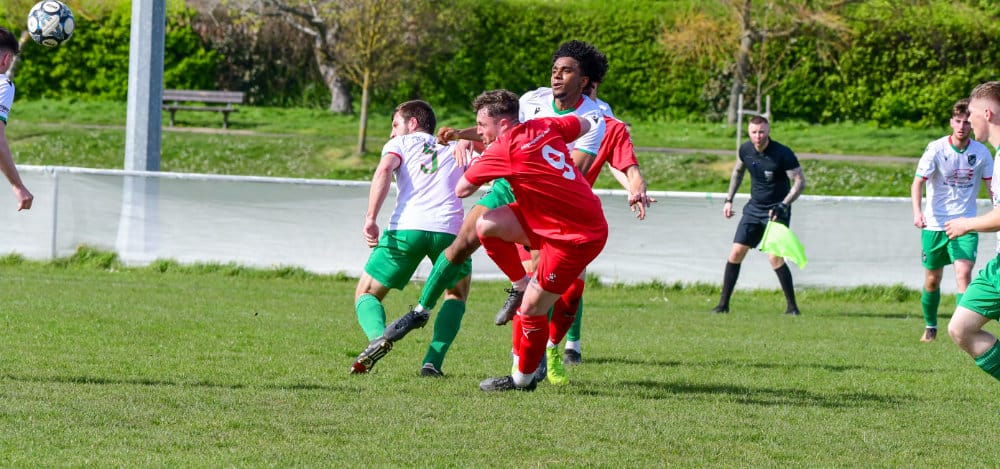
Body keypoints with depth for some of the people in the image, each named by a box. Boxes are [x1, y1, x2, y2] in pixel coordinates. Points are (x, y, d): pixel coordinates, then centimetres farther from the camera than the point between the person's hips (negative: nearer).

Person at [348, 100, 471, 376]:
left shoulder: (399, 144, 20)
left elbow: (384, 170, -1)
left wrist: (370, 218, -9)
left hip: (406, 228, -2)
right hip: (449, 229, 2)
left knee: (366, 294, 15)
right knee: (457, 292, 29)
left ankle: (378, 336, -20)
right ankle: (433, 362, 7)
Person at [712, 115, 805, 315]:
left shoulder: (783, 154, -19)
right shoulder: (745, 150, -2)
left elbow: (800, 181, -14)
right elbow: (737, 171, 19)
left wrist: (783, 206, -24)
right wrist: (729, 199, 16)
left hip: (776, 211, -5)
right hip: (754, 208, 5)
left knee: (775, 257, -16)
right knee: (736, 252, -1)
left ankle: (792, 306, -3)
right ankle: (723, 304, 8)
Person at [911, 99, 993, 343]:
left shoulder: (981, 152, -2)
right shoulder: (936, 149, -9)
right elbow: (918, 182, -16)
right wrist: (917, 211, -33)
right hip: (935, 224, 0)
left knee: (963, 272, -19)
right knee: (932, 279, 9)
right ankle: (930, 326, 32)